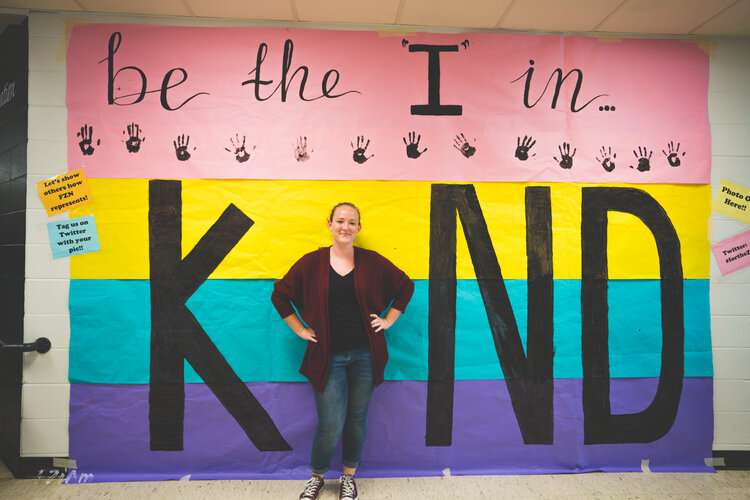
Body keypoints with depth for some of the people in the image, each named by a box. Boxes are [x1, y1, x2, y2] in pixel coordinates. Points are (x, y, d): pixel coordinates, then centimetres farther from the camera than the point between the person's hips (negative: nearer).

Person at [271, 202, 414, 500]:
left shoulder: (372, 262, -1)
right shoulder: (311, 263, -4)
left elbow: (405, 286, 11)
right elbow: (280, 294, 6)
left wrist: (388, 320, 5)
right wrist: (300, 329, 2)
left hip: (364, 355, 2)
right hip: (328, 356, -1)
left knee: (357, 419, 13)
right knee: (331, 424, 0)